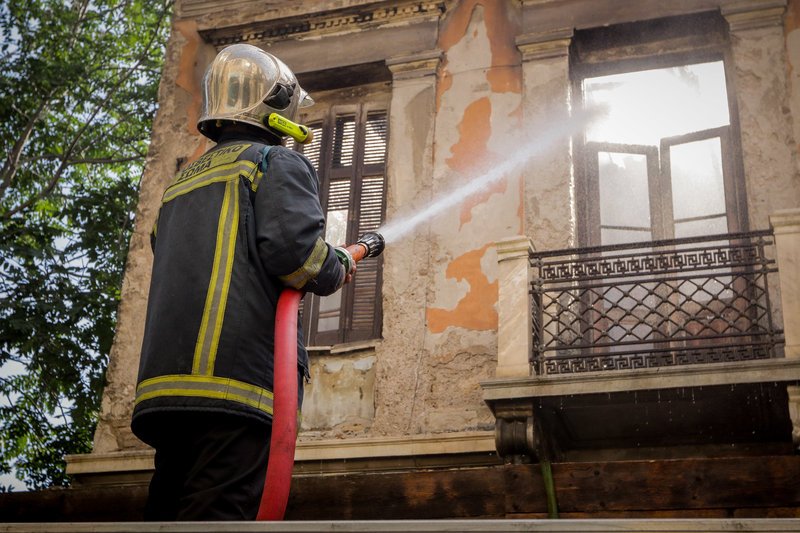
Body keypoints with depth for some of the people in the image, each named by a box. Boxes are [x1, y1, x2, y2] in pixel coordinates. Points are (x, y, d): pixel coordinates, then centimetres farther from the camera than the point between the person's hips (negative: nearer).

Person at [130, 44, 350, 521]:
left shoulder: (182, 182, 29)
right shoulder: (278, 163, 5)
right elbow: (294, 245, -13)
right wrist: (334, 275, 9)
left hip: (165, 382, 8)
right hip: (236, 375, -7)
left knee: (170, 512, 8)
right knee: (217, 514, -13)